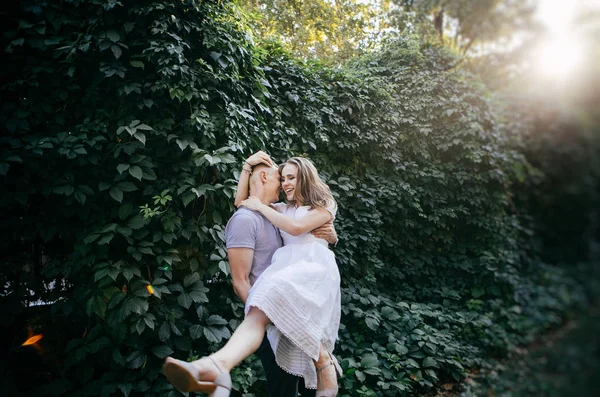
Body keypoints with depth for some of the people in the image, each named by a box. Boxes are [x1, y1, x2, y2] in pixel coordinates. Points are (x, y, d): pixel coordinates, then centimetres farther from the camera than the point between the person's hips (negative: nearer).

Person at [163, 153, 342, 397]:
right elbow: (240, 203, 30)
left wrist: (261, 207, 4)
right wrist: (248, 169, 19)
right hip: (288, 265, 6)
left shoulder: (325, 205, 15)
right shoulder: (283, 209, 32)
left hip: (315, 266, -5)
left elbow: (297, 228, -4)